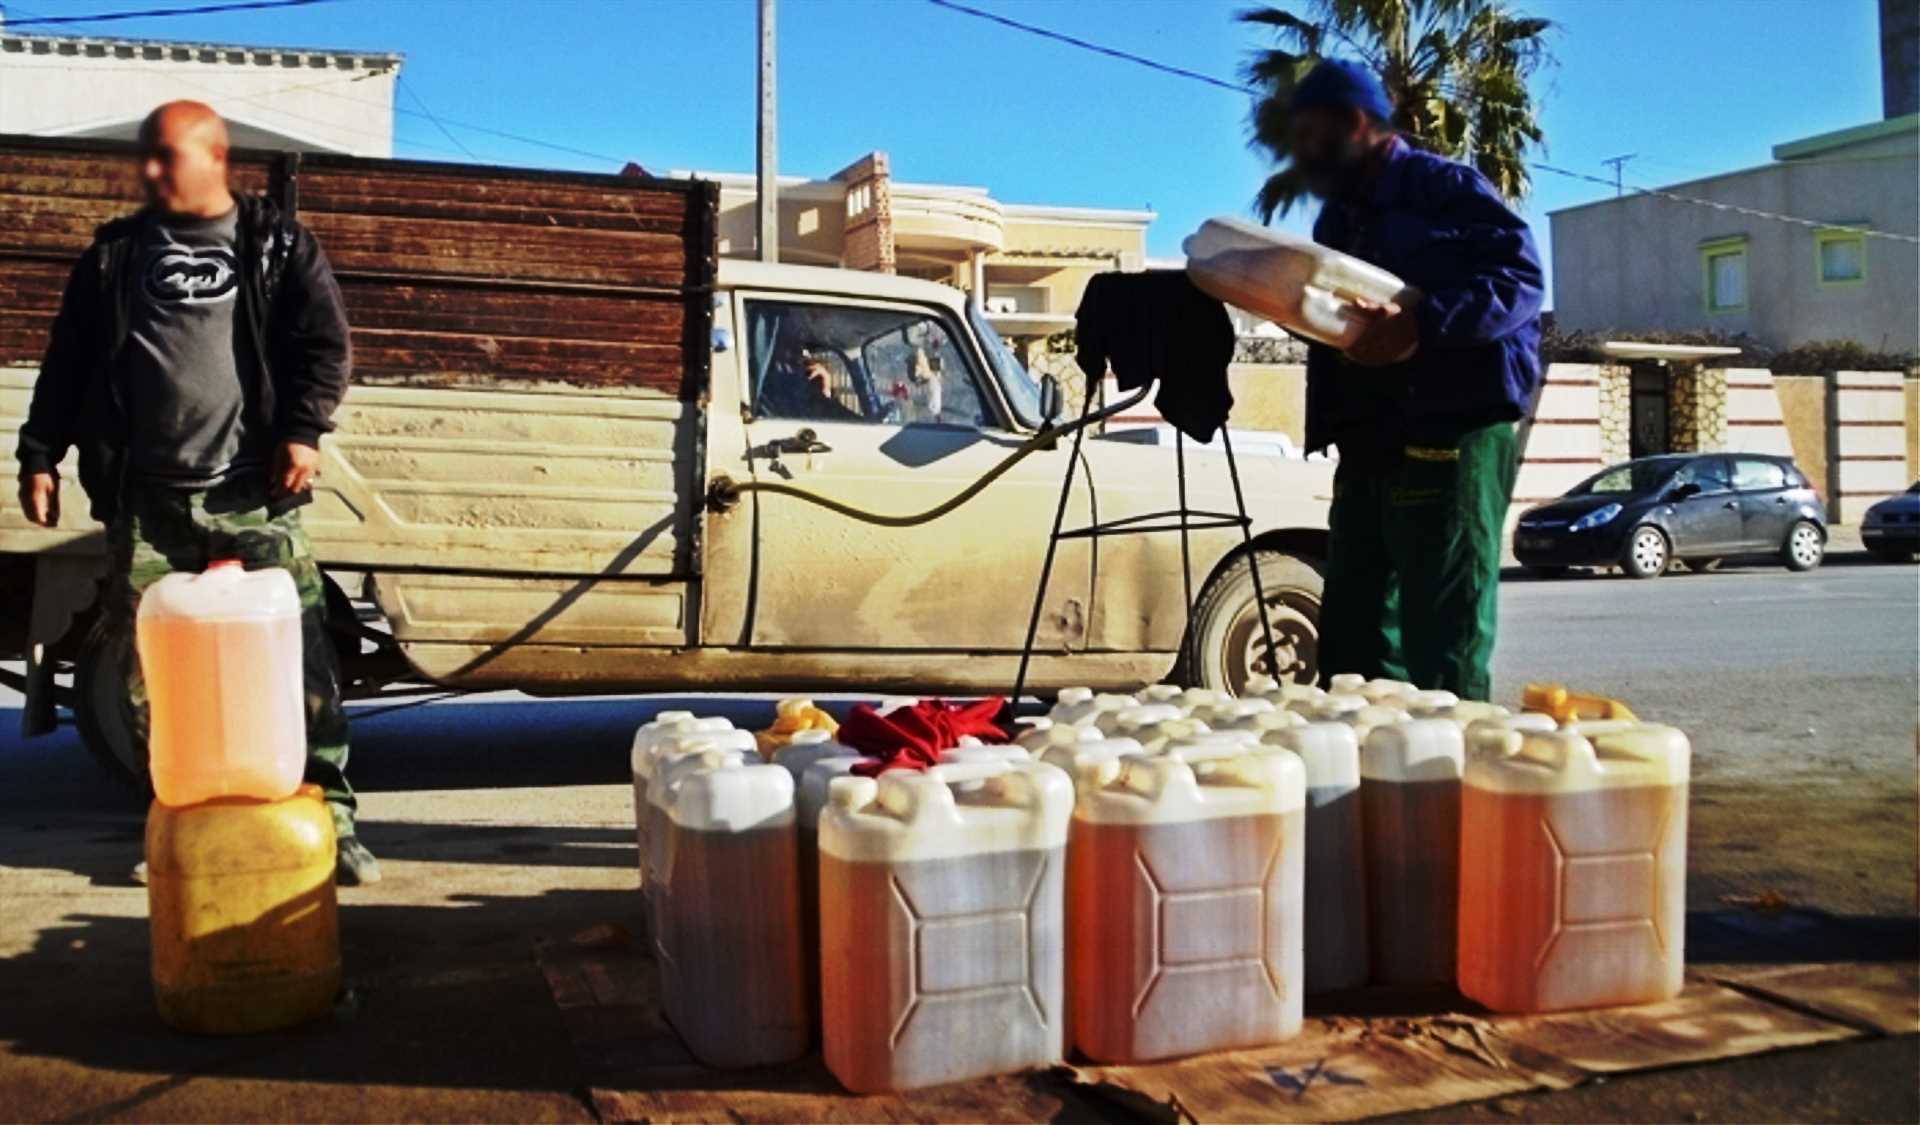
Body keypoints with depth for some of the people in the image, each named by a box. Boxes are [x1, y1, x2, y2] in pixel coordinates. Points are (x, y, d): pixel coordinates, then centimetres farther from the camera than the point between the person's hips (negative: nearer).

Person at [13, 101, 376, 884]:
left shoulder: (278, 247, 9)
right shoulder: (115, 253, 15)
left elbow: (322, 341, 0)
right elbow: (68, 361, 15)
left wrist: (303, 430, -14)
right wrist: (39, 454, 9)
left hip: (251, 494, -3)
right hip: (144, 499, 3)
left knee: (298, 652, -7)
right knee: (144, 663, 4)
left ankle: (328, 815, -2)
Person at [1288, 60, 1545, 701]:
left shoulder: (1443, 187, -2)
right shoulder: (1336, 219, 23)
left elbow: (1520, 277, -12)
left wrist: (1424, 324, -26)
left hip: (1450, 438, -8)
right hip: (1368, 446, 9)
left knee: (1444, 648, -8)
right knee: (1351, 642, 10)